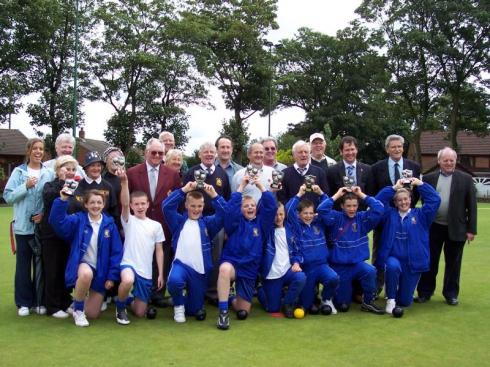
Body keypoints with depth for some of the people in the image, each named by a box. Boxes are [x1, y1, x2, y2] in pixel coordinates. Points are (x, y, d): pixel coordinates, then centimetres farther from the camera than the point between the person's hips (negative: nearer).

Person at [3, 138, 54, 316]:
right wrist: (25, 186, -15)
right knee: (23, 264, 5)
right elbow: (8, 196, -4)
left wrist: (45, 214, -12)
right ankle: (23, 302, 15)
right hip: (23, 225, -1)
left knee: (41, 263, 7)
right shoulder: (18, 172, 1)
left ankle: (39, 301, 18)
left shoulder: (49, 173, 2)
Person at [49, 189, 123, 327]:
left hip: (101, 271, 2)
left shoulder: (109, 223, -3)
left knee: (92, 314, 3)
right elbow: (58, 222, -22)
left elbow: (116, 252, -1)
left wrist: (112, 276, -5)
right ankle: (78, 310, -13)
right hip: (82, 264, -2)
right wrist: (63, 200, -35)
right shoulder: (79, 219, -4)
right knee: (86, 274, -41)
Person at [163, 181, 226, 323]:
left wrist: (214, 195, -17)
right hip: (181, 264, -1)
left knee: (195, 310, 6)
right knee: (174, 281, -38)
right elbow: (166, 206, -8)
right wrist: (184, 190, -14)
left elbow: (224, 213, -7)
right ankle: (178, 306, -3)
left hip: (200, 270, 2)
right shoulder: (179, 221, 7)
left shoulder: (207, 222, 9)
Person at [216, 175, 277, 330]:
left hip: (249, 270, 3)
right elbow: (230, 209, -16)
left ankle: (235, 300, 41)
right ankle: (223, 311, -30)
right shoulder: (236, 222, 3)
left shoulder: (261, 222, 7)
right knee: (225, 268, -43)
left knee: (243, 312, 3)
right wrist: (241, 187, -18)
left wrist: (260, 186, -13)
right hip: (232, 263, -2)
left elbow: (271, 207, -7)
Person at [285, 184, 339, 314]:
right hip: (304, 266, -2)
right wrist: (299, 194, -15)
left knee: (333, 279, -31)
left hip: (321, 264, 2)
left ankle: (326, 299, 1)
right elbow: (288, 210, -15)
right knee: (306, 305, 2)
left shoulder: (318, 223, 8)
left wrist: (321, 193, -3)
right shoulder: (296, 226, -1)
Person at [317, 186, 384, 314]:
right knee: (343, 306, 3)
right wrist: (337, 195, -14)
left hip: (357, 263, 1)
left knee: (370, 271, -35)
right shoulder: (336, 218, -5)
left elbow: (379, 208, -12)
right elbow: (321, 210, -22)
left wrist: (361, 195, -9)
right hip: (339, 266, -1)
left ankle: (368, 302, -9)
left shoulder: (362, 218, 0)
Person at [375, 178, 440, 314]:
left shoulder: (420, 215, 5)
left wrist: (420, 184, -5)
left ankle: (403, 291, 44)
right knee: (393, 266, -39)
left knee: (405, 301, 3)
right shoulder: (390, 214, 7)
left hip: (413, 262, 1)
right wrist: (394, 188, -6)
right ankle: (391, 299, -15)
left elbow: (435, 200, -6)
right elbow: (378, 201, -5)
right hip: (393, 258, 0)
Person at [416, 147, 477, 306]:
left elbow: (471, 206, 0)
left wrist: (471, 229, -4)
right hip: (434, 227, 1)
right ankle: (425, 292, 20)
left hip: (456, 228, 0)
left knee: (453, 263, 10)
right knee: (430, 261, 8)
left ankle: (451, 294, 23)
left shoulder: (465, 179, 1)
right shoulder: (428, 178, 4)